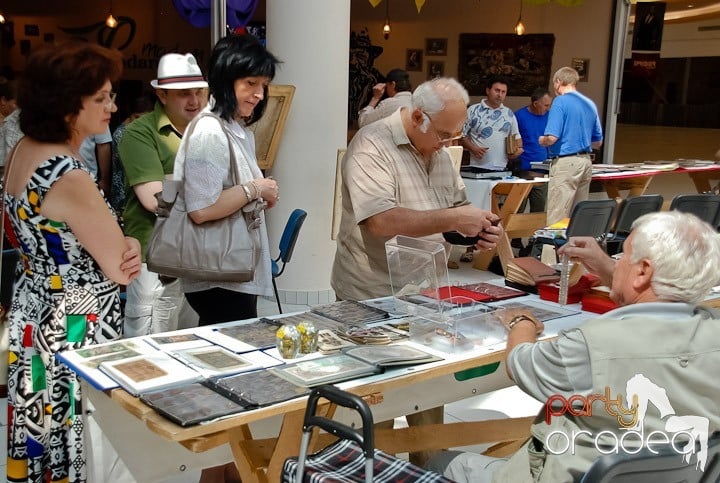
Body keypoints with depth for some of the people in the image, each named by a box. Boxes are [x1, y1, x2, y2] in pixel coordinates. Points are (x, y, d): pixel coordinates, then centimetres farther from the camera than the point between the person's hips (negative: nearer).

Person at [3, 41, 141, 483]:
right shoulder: (70, 176, -26)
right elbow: (122, 268, -19)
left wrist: (115, 243, -5)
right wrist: (128, 246, 3)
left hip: (36, 313, 9)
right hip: (74, 327, -9)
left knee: (43, 440, 23)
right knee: (77, 448, 8)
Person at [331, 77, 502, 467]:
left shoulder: (437, 149, 9)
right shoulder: (372, 146, -18)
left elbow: (455, 204, 17)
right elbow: (382, 220, -31)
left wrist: (477, 228, -5)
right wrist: (453, 220, -27)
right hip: (374, 299, -7)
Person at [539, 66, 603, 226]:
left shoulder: (560, 102, -7)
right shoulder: (590, 104, 14)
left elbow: (552, 137, -16)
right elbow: (598, 142, 18)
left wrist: (542, 140, 5)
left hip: (566, 163, -7)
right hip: (586, 162, 8)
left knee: (557, 218, -6)